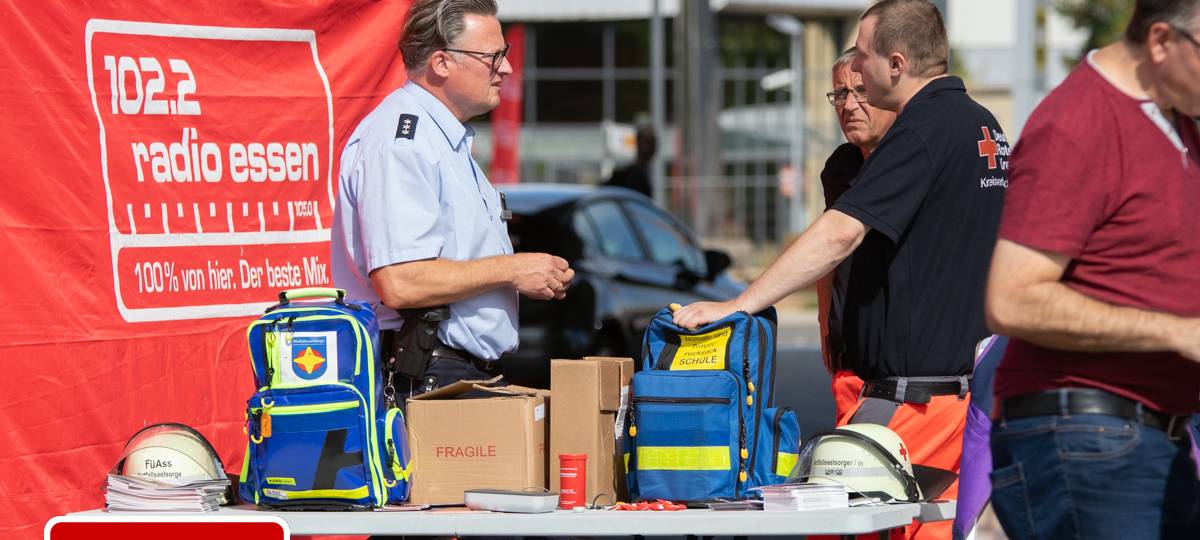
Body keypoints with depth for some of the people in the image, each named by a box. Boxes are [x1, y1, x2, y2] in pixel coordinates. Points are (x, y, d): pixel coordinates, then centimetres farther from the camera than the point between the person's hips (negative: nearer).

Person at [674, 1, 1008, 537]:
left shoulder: (923, 128, -16)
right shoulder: (984, 127, 14)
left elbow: (840, 233, -25)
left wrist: (738, 305, -25)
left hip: (913, 395, -10)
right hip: (971, 384, 10)